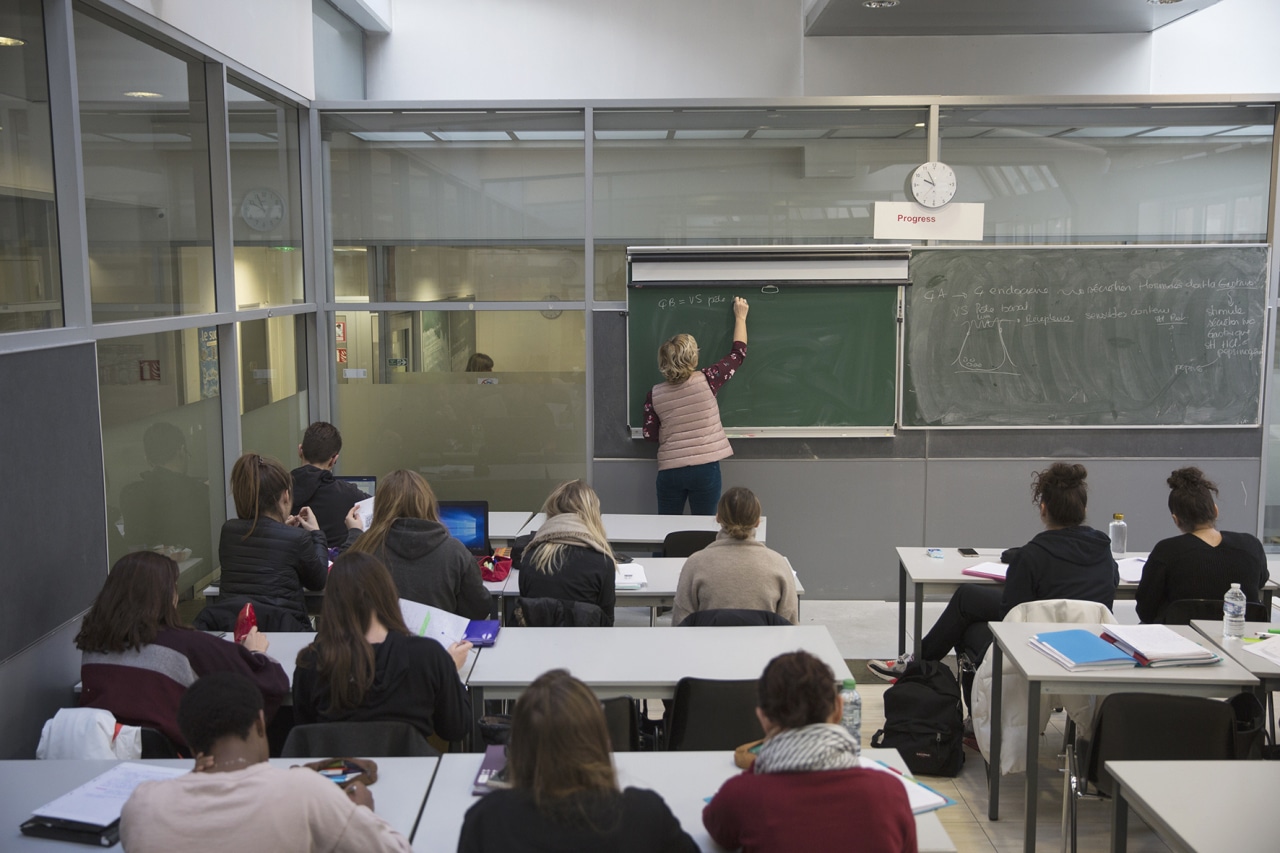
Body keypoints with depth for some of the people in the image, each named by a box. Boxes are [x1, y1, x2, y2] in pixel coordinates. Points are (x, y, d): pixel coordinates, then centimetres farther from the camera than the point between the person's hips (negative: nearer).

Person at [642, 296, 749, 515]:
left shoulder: (654, 394, -1)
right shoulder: (706, 381, -7)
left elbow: (650, 435, 4)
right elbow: (738, 353, 6)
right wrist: (740, 317, 18)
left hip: (670, 471, 2)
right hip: (705, 469, -2)